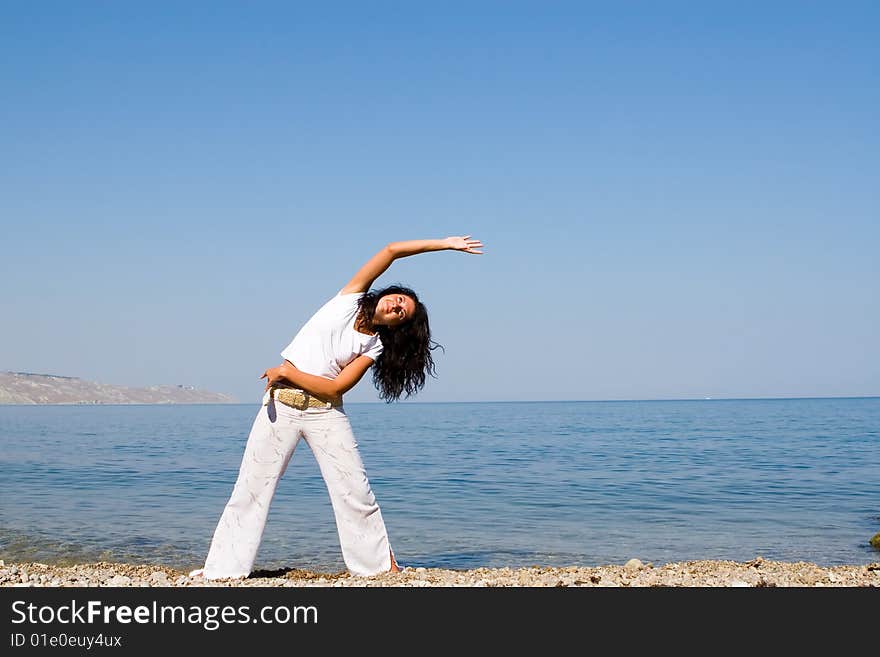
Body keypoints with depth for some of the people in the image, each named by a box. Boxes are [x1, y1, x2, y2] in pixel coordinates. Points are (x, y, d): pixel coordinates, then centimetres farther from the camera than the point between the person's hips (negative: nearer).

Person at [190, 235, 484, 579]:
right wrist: (443, 244, 0)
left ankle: (380, 564, 10)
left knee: (355, 490, -2)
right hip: (281, 404, 0)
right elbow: (392, 250, 0)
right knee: (251, 487, 1)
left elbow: (335, 387, -12)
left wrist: (286, 372, -15)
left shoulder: (374, 348, 0)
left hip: (325, 412, 0)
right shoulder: (350, 297, 4)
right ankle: (222, 567, 8)